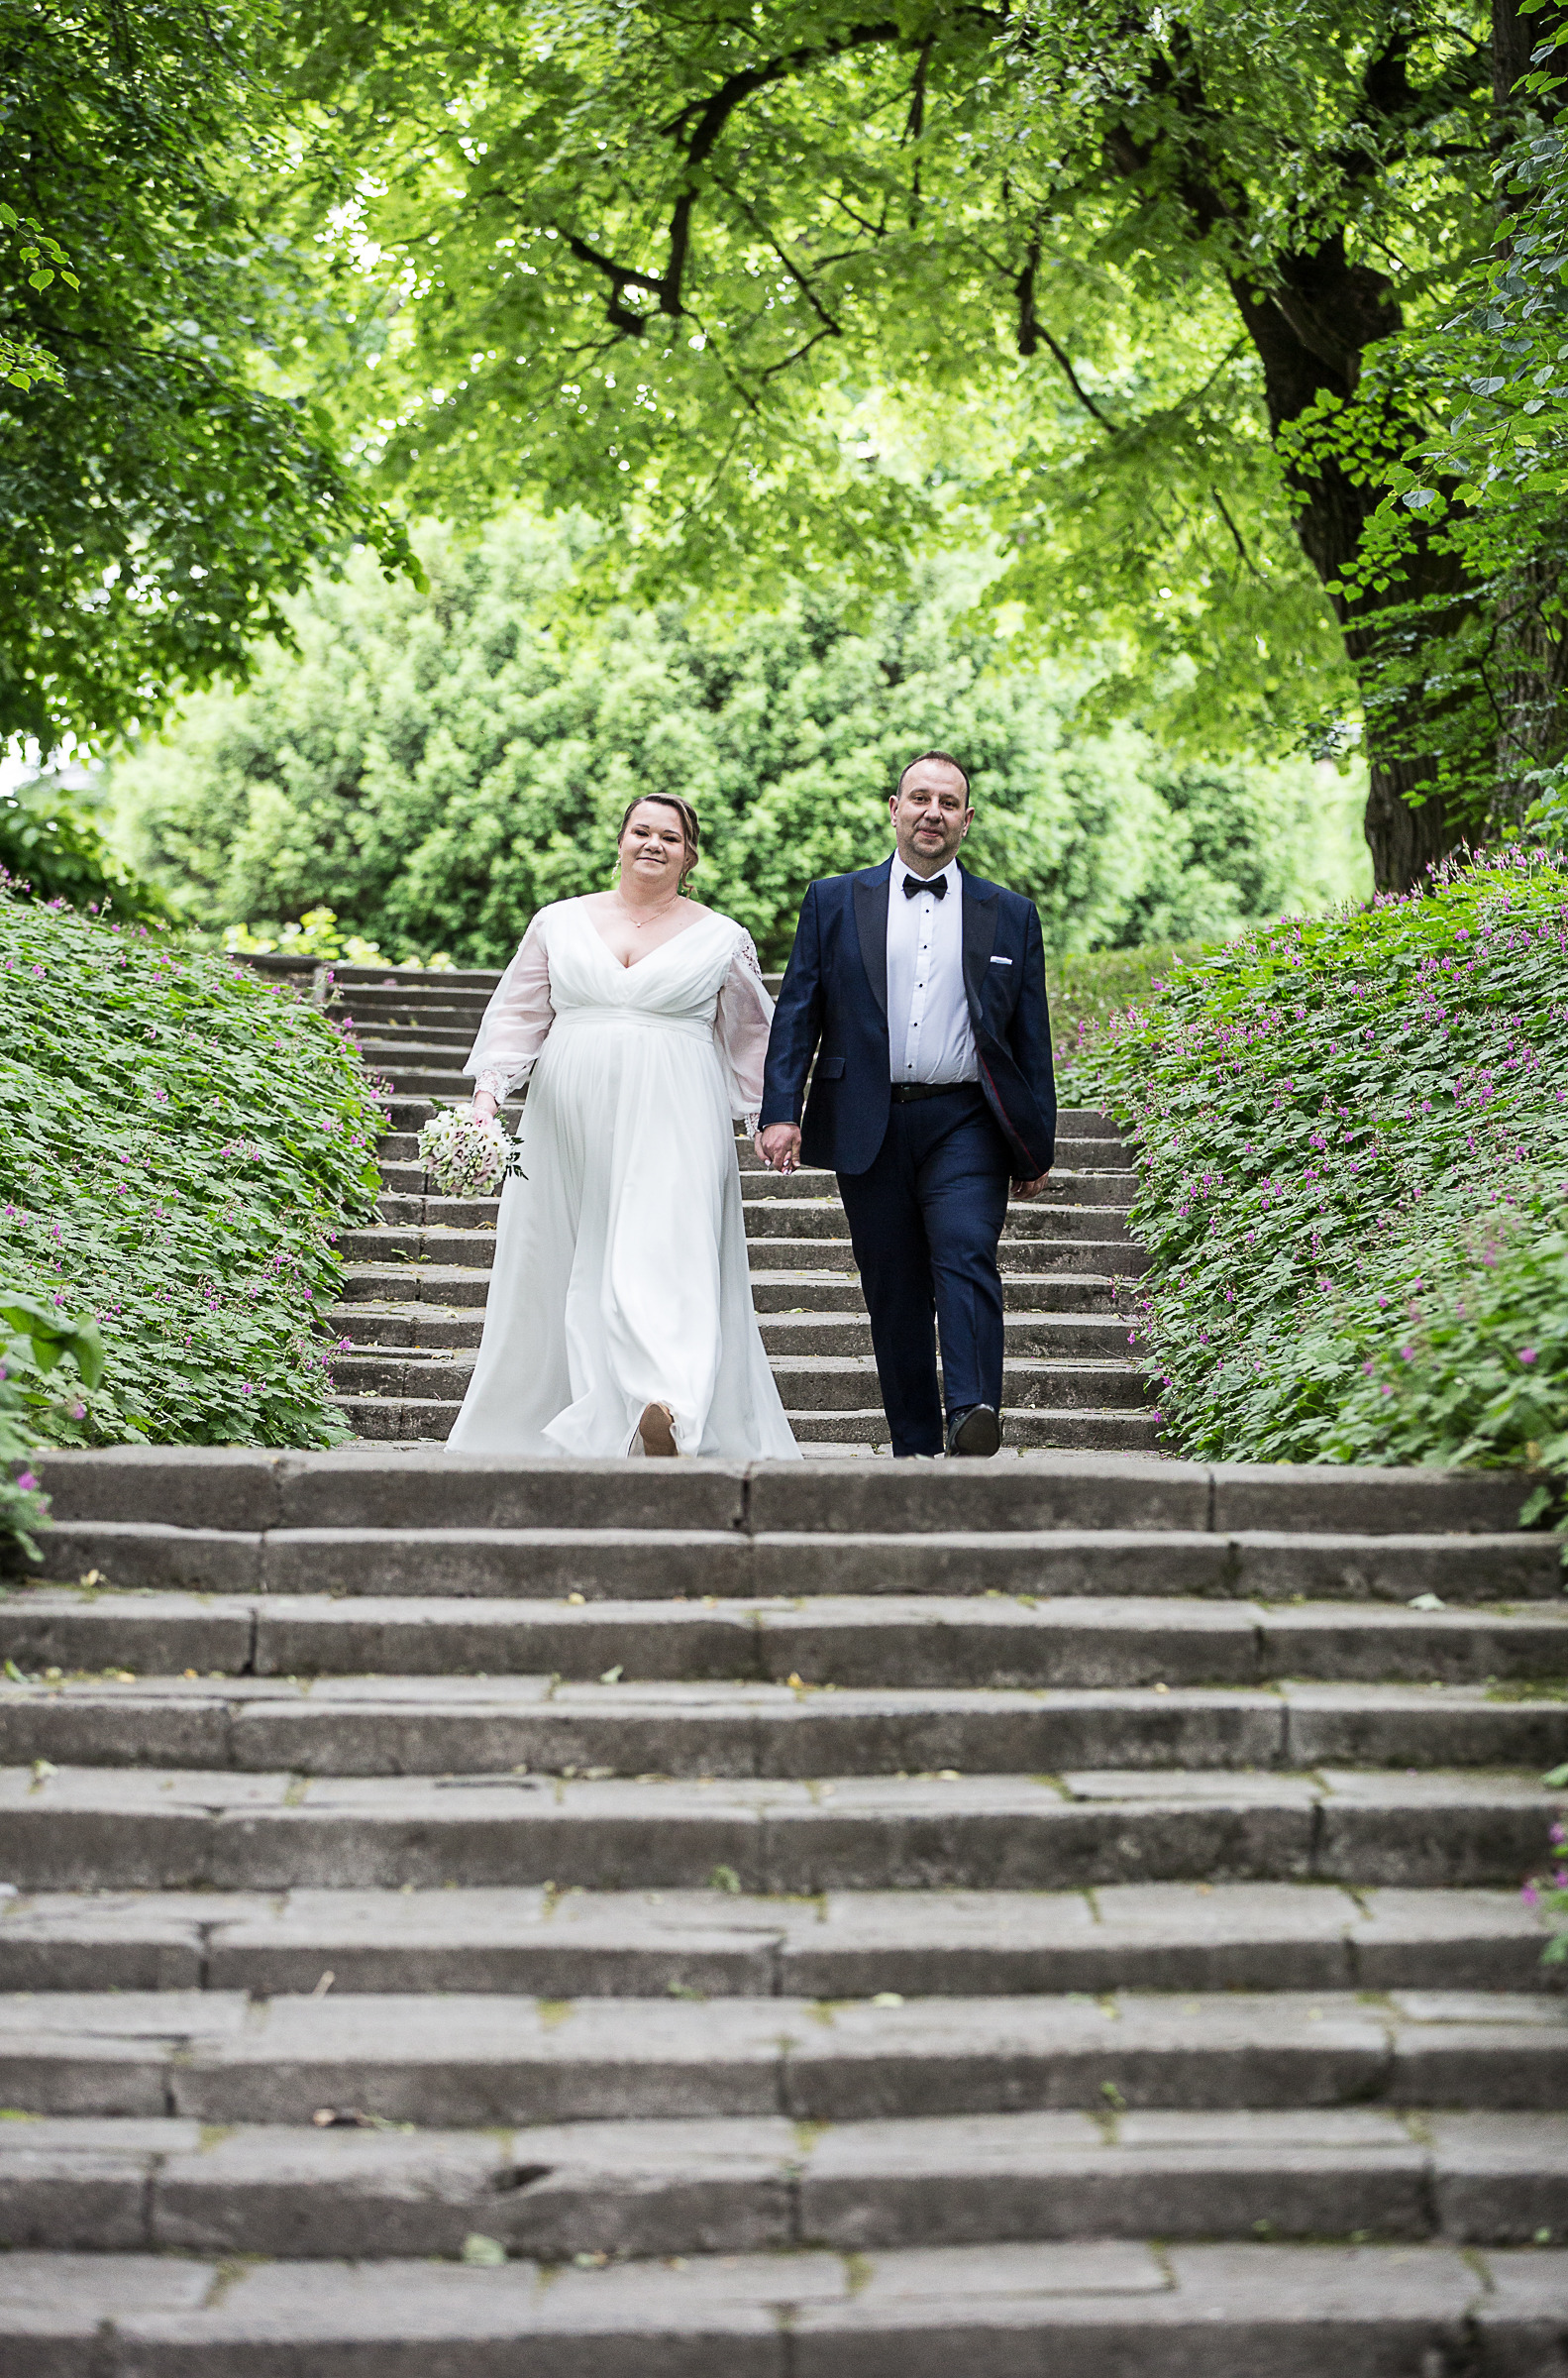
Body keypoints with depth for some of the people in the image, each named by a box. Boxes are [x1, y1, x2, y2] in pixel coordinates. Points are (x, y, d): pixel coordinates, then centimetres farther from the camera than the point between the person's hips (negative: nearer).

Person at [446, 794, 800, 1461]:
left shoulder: (721, 938, 9)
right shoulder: (559, 923, 12)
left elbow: (753, 1038, 15)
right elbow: (518, 1014, 12)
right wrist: (487, 1088, 0)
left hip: (672, 1128, -3)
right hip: (569, 1125, 3)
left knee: (665, 1255, -19)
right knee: (558, 1264, 4)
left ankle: (665, 1413, -35)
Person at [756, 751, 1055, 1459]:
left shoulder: (1010, 915, 11)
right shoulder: (833, 902, 11)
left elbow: (1031, 1036, 12)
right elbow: (796, 1012, 6)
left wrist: (1037, 1146, 9)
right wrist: (781, 1111, -5)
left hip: (965, 1126, -1)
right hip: (869, 1127, 1)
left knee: (966, 1259, -21)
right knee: (894, 1292, 4)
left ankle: (973, 1413, -31)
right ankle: (915, 1448, 10)